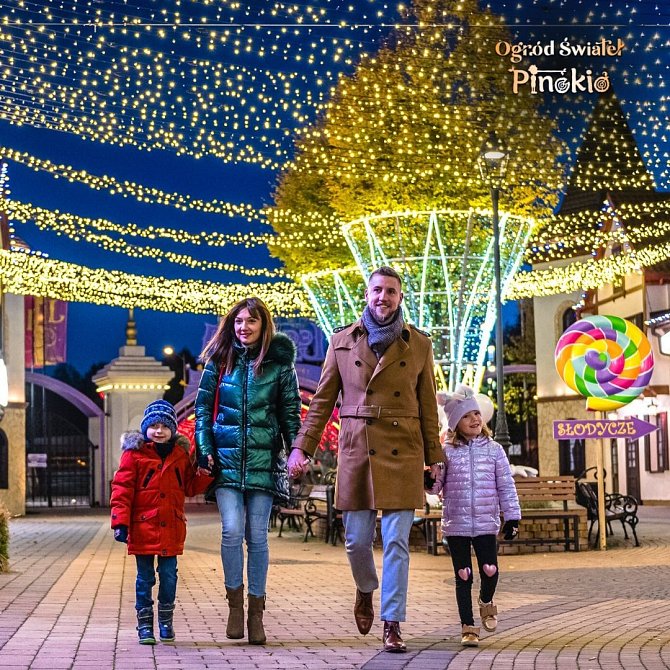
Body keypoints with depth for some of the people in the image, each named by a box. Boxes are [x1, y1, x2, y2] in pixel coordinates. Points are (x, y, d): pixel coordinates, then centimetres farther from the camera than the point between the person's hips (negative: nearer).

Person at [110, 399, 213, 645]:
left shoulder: (181, 454, 8)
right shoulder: (134, 454, -4)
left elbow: (191, 487, 16)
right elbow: (122, 489, -6)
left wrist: (205, 471, -2)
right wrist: (120, 522, -13)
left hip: (172, 528, 3)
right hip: (143, 526, -3)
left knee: (169, 575, 6)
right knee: (145, 577, 3)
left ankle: (166, 621, 20)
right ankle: (145, 624, 12)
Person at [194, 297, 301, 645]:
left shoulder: (279, 365, 3)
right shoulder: (220, 361, 6)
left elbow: (290, 413, 6)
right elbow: (203, 407, 9)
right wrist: (205, 450, 0)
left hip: (263, 460, 0)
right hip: (226, 459, 0)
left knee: (257, 535, 2)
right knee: (232, 530, -11)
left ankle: (256, 610, 12)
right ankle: (235, 603, 5)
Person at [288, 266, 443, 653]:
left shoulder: (419, 344, 6)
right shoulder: (343, 341, 7)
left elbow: (428, 407, 9)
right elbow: (323, 401, 8)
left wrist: (434, 458, 5)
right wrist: (302, 447, 1)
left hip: (402, 454, -1)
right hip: (356, 453, 1)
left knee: (396, 542, -4)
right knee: (357, 540, 5)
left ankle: (393, 625, 2)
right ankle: (366, 591, 36)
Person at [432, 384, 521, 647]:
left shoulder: (494, 450, 3)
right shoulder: (447, 452, 1)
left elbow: (506, 486, 5)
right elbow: (436, 484, 1)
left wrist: (512, 517, 3)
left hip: (486, 524, 0)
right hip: (455, 525, 0)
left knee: (490, 570, -9)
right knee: (463, 576, 4)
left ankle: (486, 601, 25)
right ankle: (468, 627, 14)